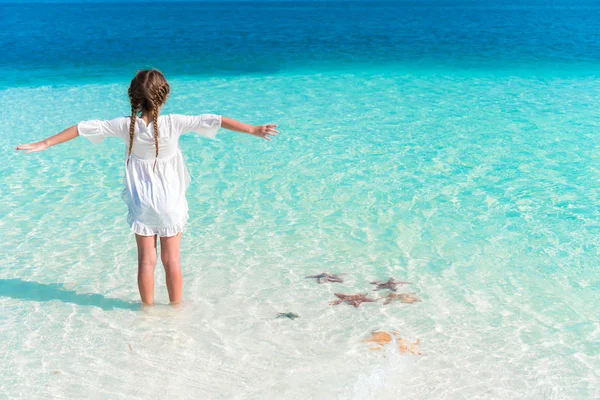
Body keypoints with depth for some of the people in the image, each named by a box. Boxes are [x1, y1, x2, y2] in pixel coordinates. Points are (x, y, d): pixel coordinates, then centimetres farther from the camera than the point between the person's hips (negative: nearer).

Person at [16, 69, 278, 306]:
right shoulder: (173, 123, -17)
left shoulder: (126, 126, -11)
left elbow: (85, 128, -6)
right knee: (171, 260, 11)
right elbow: (213, 120, -17)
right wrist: (253, 130, -15)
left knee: (146, 261, 11)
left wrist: (45, 144, 3)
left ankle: (148, 308, 24)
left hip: (141, 205, 1)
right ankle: (176, 307, 23)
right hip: (170, 203, -1)